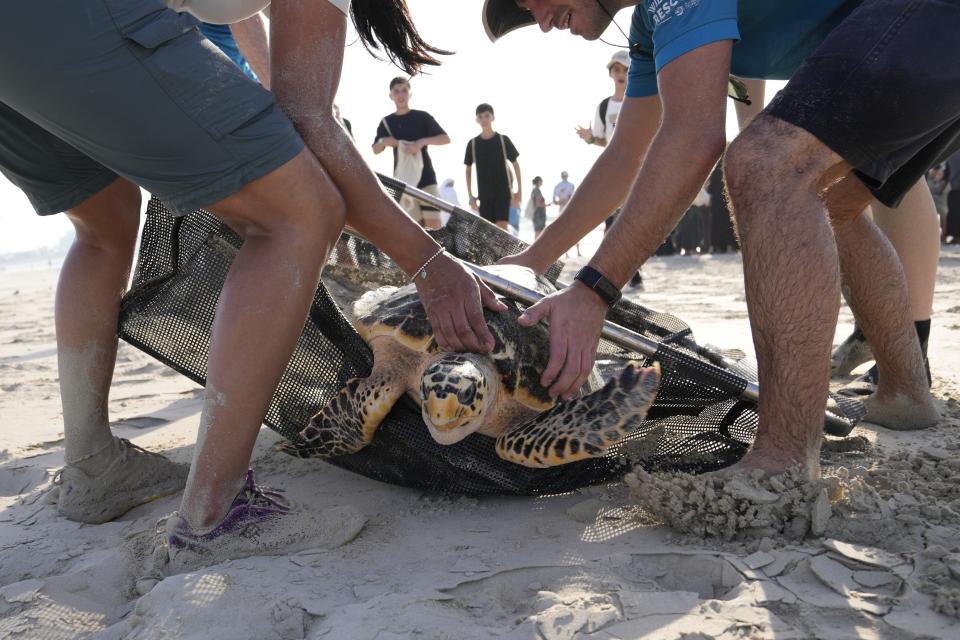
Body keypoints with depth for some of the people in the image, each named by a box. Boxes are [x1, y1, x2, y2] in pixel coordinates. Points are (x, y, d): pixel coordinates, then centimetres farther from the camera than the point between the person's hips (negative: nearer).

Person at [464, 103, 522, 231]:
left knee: (501, 226, -14)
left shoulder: (503, 140, 0)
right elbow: (468, 170, 12)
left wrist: (519, 190, 0)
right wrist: (470, 195, 6)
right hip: (484, 194, 2)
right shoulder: (473, 144, 5)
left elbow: (515, 165, 5)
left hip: (503, 191, -2)